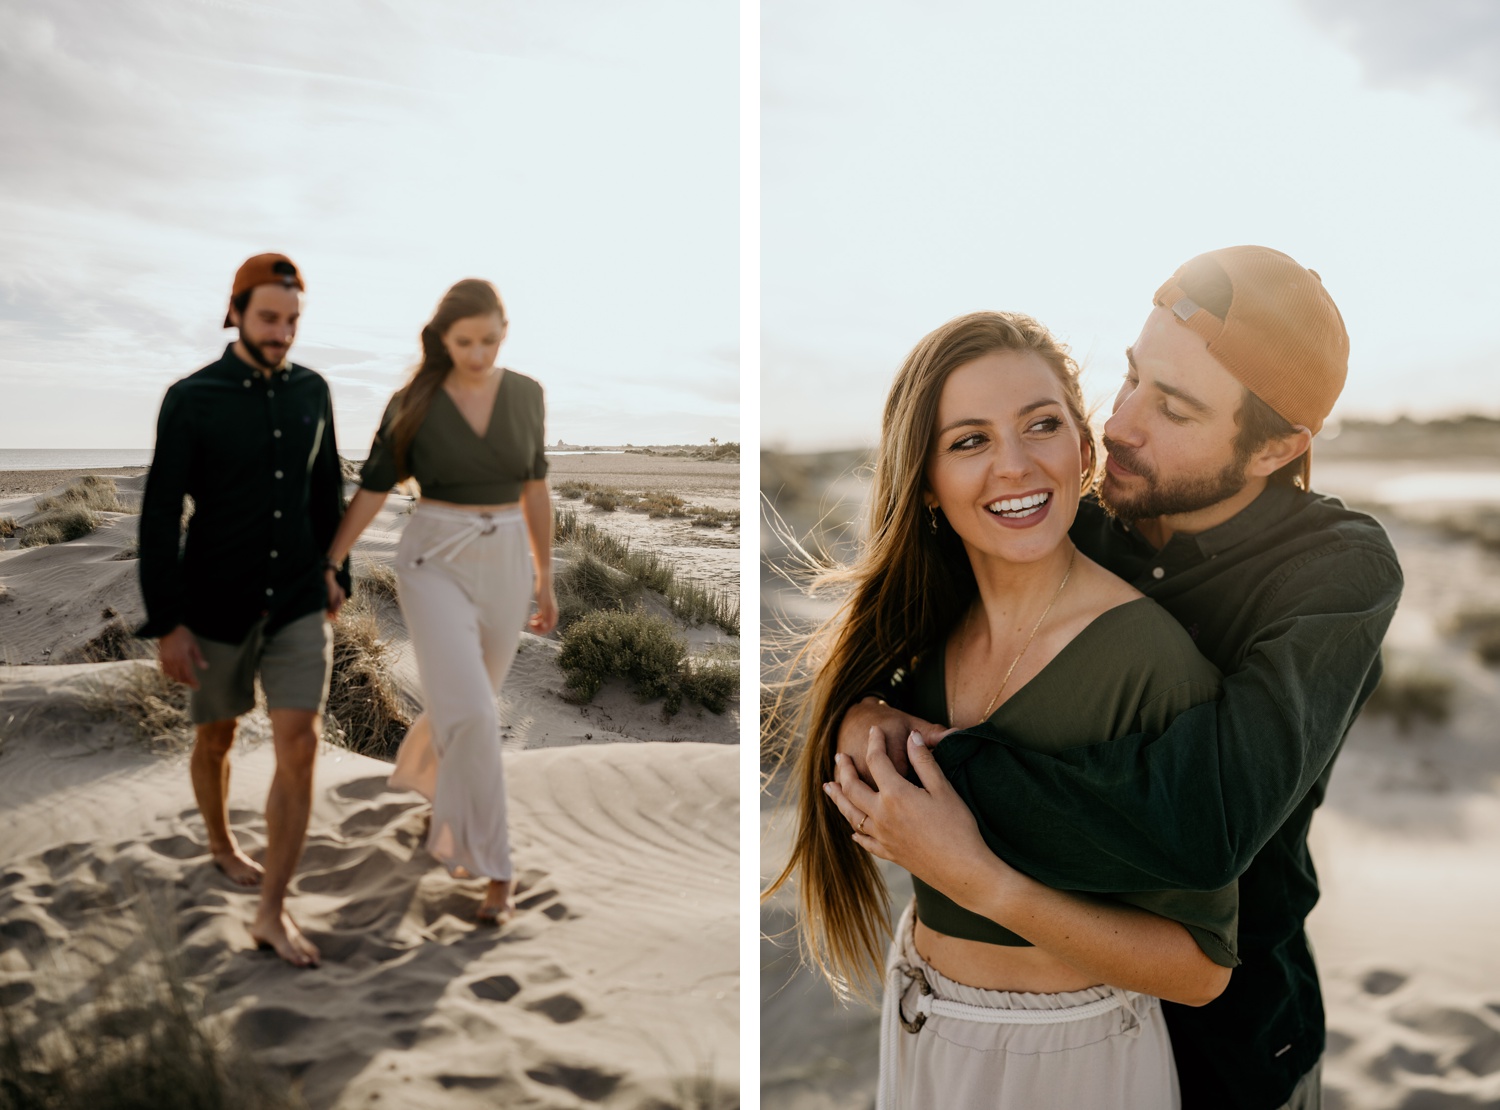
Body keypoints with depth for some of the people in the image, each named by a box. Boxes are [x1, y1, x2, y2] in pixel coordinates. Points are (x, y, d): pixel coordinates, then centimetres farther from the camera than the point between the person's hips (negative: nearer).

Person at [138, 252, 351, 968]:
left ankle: (272, 915, -1)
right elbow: (159, 517, -13)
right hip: (218, 605, -2)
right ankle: (221, 844, 48)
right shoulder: (190, 400, -12)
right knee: (215, 737, 18)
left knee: (300, 747, -9)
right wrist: (166, 624, -15)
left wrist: (335, 571, 18)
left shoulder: (311, 391, 1)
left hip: (298, 604, 3)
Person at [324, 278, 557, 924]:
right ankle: (493, 867, -3)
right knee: (471, 713, -16)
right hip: (435, 563, -3)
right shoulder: (413, 402, -5)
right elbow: (372, 491, -2)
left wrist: (545, 578, 10)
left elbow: (535, 489, 8)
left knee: (468, 705, 17)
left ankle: (421, 776, 50)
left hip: (504, 565, 4)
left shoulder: (525, 394, 2)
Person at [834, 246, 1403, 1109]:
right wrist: (860, 713, -27)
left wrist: (949, 765, -37)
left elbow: (1205, 819, -41)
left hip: (1228, 1028, -3)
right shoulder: (1079, 528, -12)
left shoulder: (1345, 570, -26)